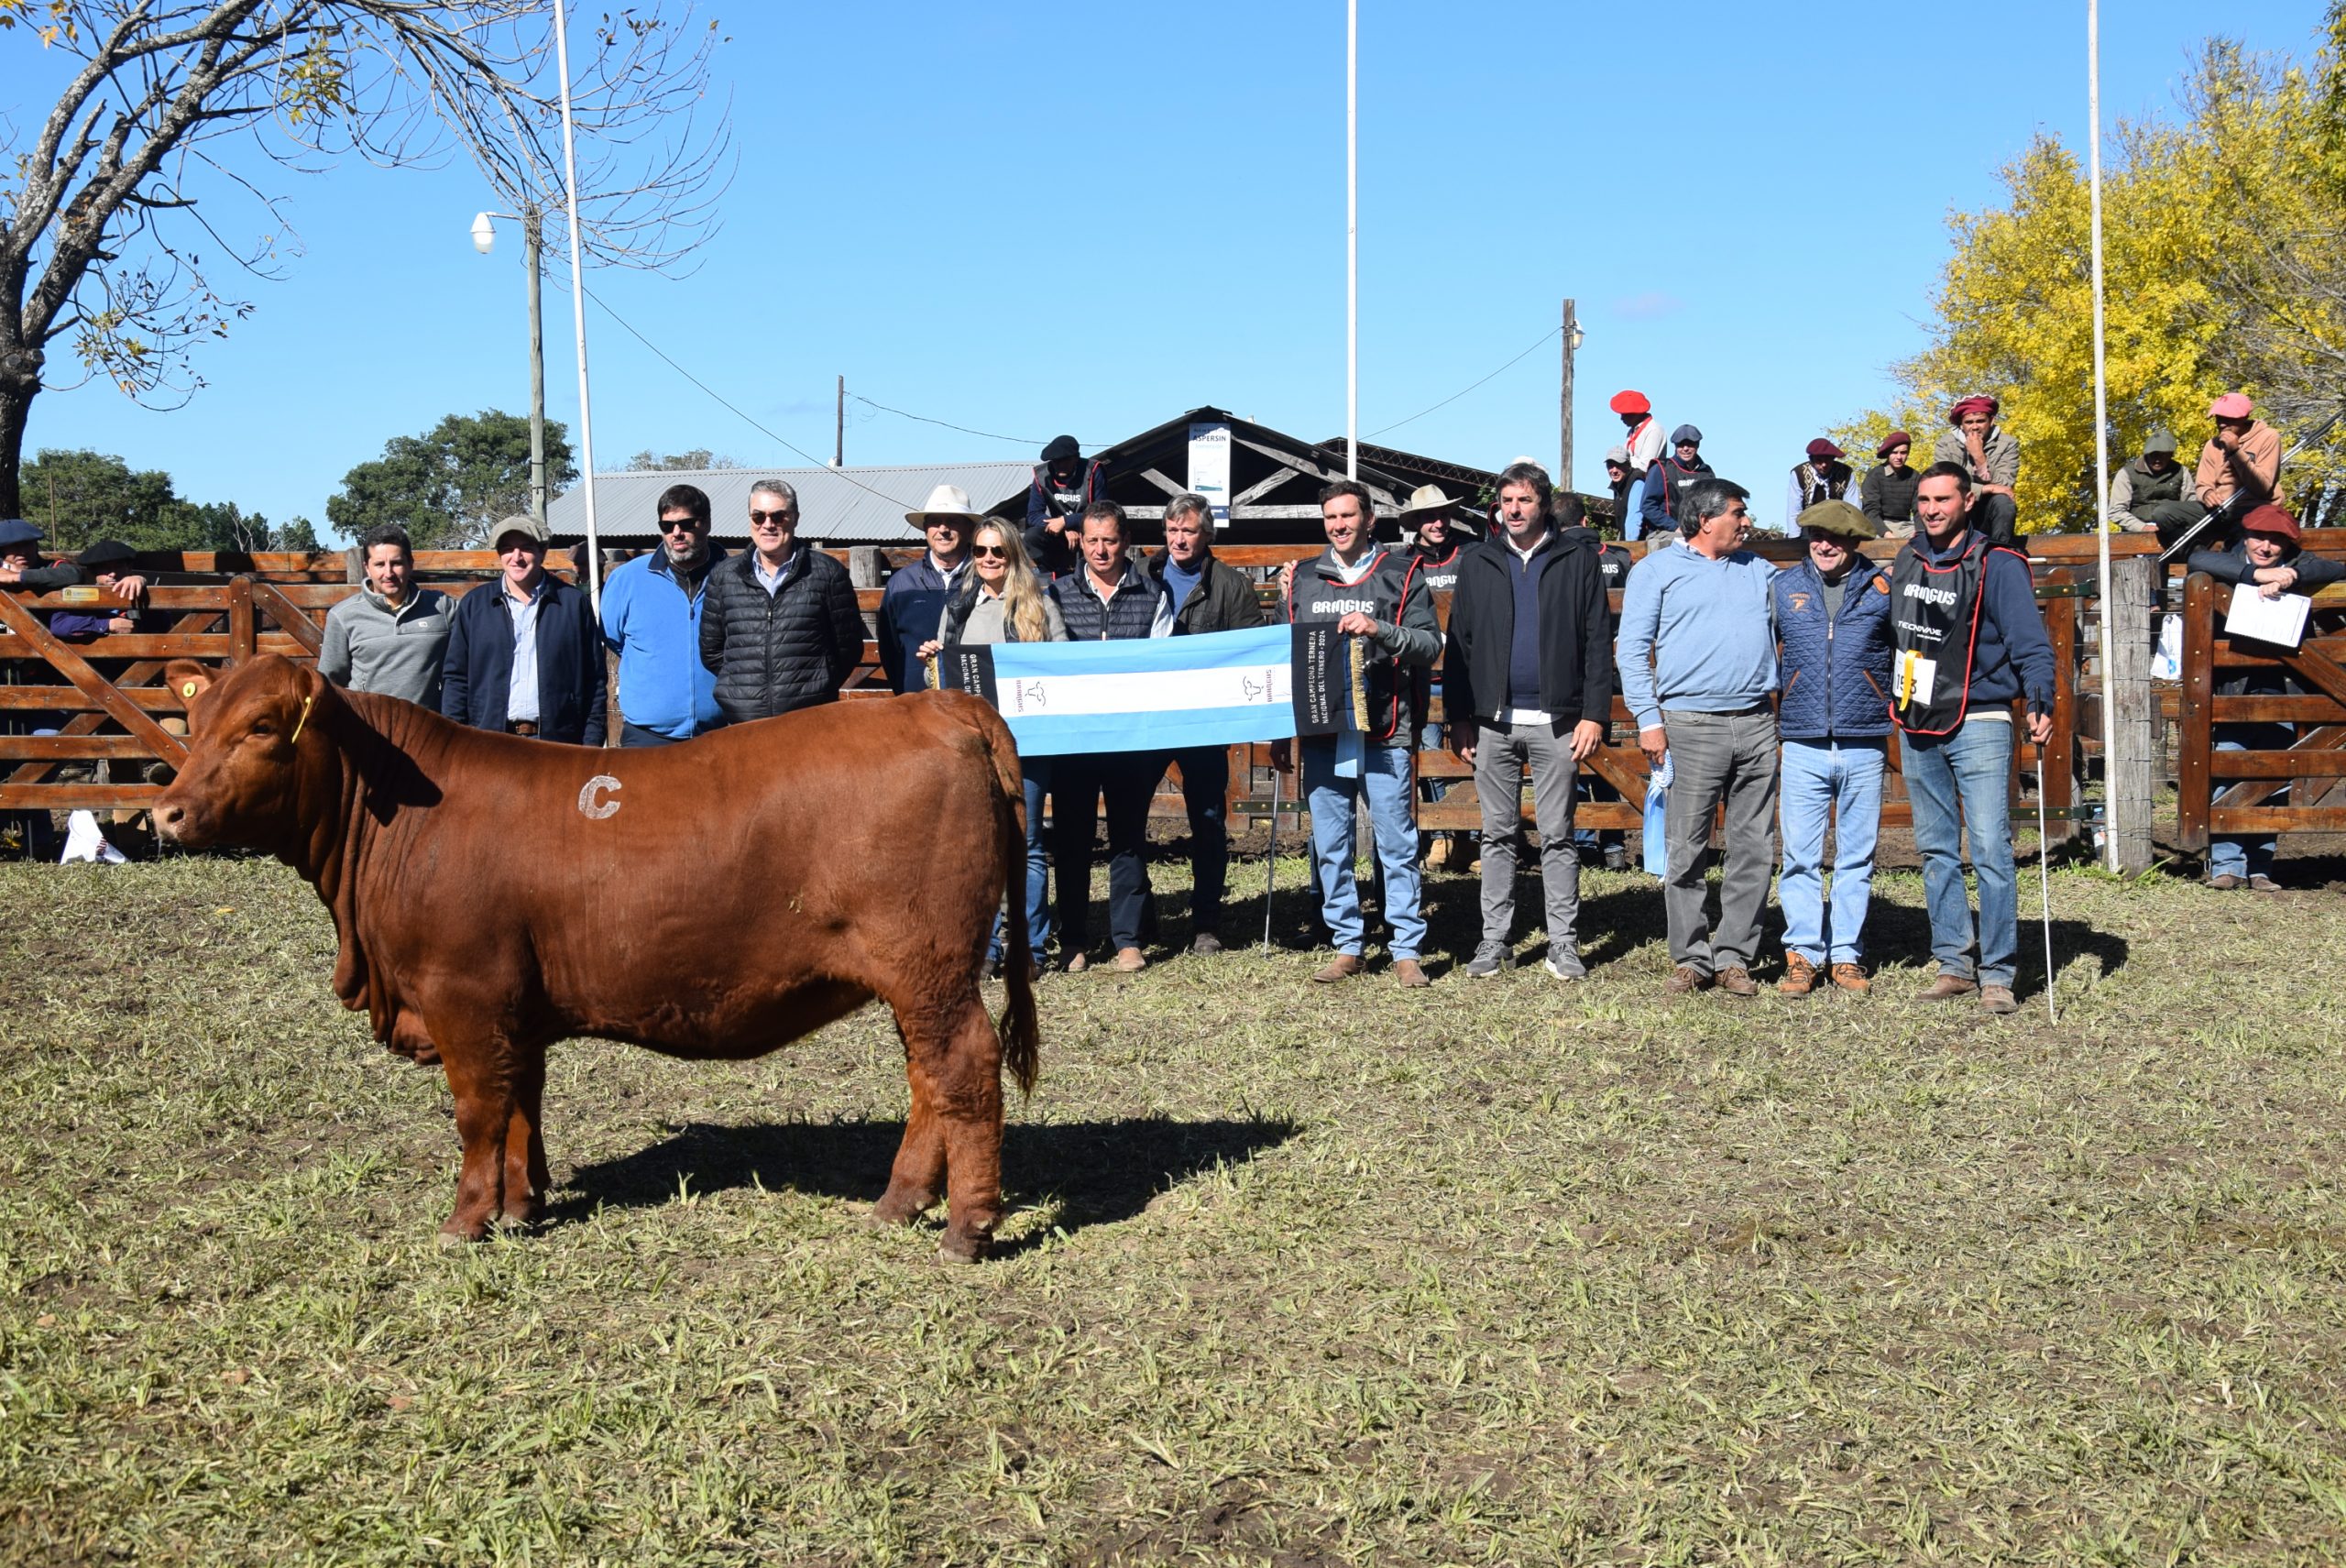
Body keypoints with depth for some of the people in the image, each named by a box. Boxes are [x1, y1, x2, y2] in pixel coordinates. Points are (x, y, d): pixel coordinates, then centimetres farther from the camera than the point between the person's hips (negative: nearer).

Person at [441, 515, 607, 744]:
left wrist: (592, 744, 0)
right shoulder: (473, 604, 11)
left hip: (557, 741, -1)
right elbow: (455, 676, 11)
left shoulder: (574, 602, 7)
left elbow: (594, 679, 6)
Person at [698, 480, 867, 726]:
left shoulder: (828, 573, 4)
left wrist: (818, 689, 6)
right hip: (742, 722, 2)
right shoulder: (723, 575, 10)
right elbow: (710, 650, 15)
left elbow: (848, 647, 7)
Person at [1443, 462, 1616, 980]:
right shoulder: (1479, 563, 9)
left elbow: (1598, 641, -1)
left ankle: (1564, 943, 8)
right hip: (1492, 721, 3)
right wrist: (1457, 718, 3)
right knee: (1498, 835, 8)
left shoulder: (1577, 558, 2)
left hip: (1556, 720, -2)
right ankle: (1495, 941, 14)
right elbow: (1458, 644, 10)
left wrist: (1594, 714, -8)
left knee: (1557, 836, 3)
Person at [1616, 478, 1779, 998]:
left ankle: (1733, 956, 9)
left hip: (1756, 724, 4)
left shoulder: (1759, 571, 20)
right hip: (1691, 726, -4)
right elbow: (1632, 648, 1)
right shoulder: (1657, 570, 7)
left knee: (1754, 849, 2)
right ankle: (1691, 958, 5)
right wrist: (1648, 719, -8)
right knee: (1686, 851, -3)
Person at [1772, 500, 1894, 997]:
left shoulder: (1882, 588, 5)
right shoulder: (1783, 587, 7)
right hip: (1803, 746, 0)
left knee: (1857, 858, 6)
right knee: (1800, 857, -1)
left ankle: (1847, 955, 13)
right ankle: (1804, 954, 6)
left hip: (1865, 747, 0)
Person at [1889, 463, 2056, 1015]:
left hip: (1978, 724, -6)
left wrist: (2040, 704, -23)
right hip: (1917, 728, 6)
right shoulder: (1905, 562, 11)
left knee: (1990, 849, -10)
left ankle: (1997, 973, -4)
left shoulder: (1997, 565, -7)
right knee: (1936, 849, 9)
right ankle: (1954, 964, 17)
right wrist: (1891, 702, 21)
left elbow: (2030, 643, -11)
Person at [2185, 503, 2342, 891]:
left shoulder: (2297, 569, 12)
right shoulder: (2232, 565, 7)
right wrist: (2257, 574, -20)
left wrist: (2289, 578, -17)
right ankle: (2226, 865, -8)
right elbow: (2198, 560, -13)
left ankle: (2259, 867, 9)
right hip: (2235, 691, -2)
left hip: (2281, 692, 2)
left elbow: (2336, 570, -4)